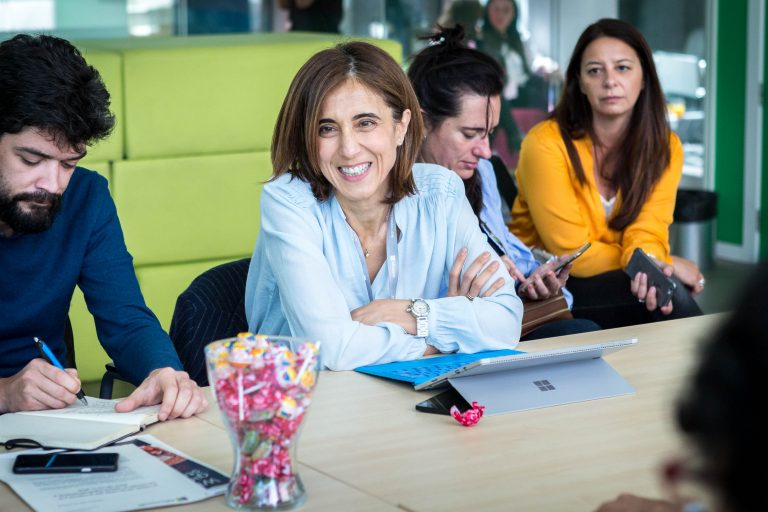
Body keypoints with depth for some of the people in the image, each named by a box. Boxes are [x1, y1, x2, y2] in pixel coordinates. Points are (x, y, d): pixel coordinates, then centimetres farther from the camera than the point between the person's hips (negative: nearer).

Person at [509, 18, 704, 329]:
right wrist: (672, 266, -13)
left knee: (663, 291, -28)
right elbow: (573, 254, -17)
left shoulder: (665, 147, -1)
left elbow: (646, 235, -9)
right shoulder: (546, 143, -17)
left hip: (615, 283, 4)